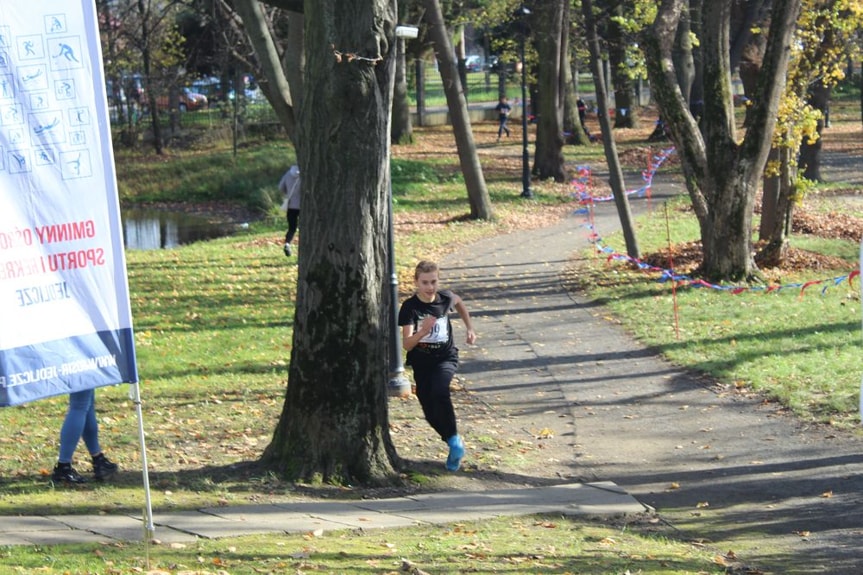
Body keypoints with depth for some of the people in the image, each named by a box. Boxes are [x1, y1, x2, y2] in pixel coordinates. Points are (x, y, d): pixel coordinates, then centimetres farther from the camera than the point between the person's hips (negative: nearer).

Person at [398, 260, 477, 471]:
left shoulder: (445, 298, -9)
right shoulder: (410, 307, -17)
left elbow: (459, 303, 19)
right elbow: (407, 343, -25)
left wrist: (470, 328, 20)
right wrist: (423, 331, -43)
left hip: (445, 358, -1)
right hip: (421, 361, 1)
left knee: (439, 392, -30)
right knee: (431, 413, 4)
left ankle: (454, 438, -15)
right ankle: (455, 443, 29)